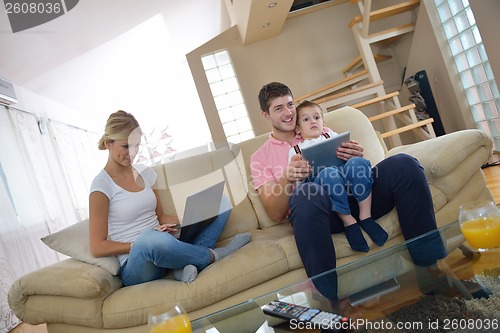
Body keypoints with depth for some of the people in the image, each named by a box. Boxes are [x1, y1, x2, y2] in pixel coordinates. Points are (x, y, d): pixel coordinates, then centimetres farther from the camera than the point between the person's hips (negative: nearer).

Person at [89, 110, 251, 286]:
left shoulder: (145, 173, 12)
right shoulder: (102, 185, -7)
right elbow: (97, 247, -8)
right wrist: (141, 244, -18)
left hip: (163, 251, 7)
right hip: (136, 266, -7)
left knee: (221, 202, 2)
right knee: (150, 238, -43)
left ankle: (187, 263, -21)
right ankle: (212, 255, -15)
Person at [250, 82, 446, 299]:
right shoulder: (260, 158, 17)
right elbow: (275, 214, 6)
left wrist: (357, 158, -4)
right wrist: (287, 178, -13)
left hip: (355, 193, 4)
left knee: (403, 164, -21)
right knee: (305, 192, -39)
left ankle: (431, 264, -15)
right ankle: (331, 297, -33)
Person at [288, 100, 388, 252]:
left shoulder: (331, 136, 33)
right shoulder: (295, 150, 25)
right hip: (320, 180, -2)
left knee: (357, 162, -31)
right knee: (328, 174, -38)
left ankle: (365, 216, -23)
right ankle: (348, 221, -25)